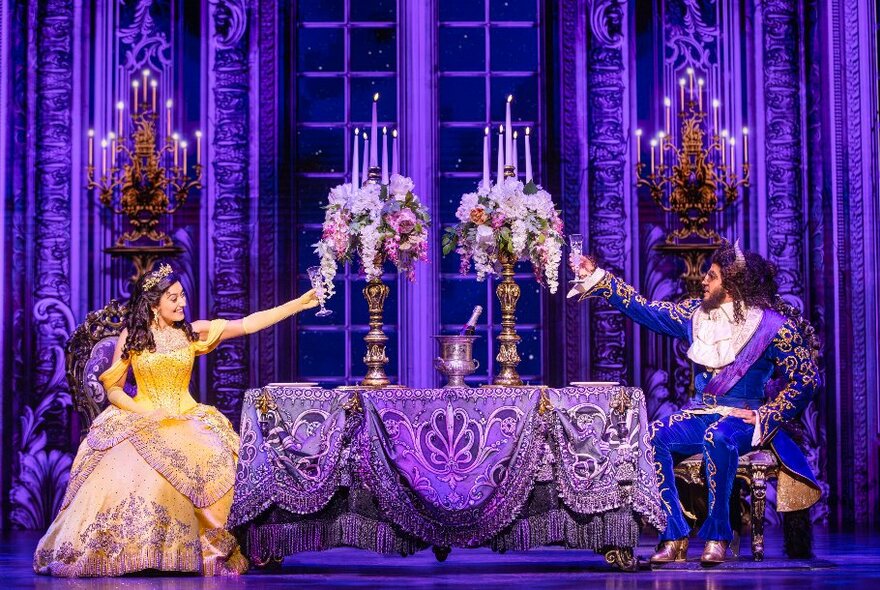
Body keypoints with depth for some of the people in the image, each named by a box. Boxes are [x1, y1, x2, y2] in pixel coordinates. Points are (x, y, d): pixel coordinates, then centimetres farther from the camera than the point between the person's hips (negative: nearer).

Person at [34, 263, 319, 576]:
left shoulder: (193, 332, 6)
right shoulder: (131, 336, 3)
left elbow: (248, 324, 1)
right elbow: (113, 389, 2)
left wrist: (299, 303, -5)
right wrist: (147, 413, -14)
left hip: (188, 419, 1)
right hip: (140, 418, -1)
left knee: (212, 465, -30)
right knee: (127, 470, -33)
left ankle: (212, 551, -22)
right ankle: (122, 555, -21)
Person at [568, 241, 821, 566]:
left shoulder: (772, 325, -8)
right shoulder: (696, 313, 8)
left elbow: (806, 378, -7)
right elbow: (645, 309, 13)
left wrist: (764, 416, -14)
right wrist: (596, 277, 10)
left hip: (743, 418, -5)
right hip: (700, 415, 5)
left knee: (717, 437, -39)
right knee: (652, 437, -24)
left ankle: (717, 536, -27)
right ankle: (674, 536, -19)